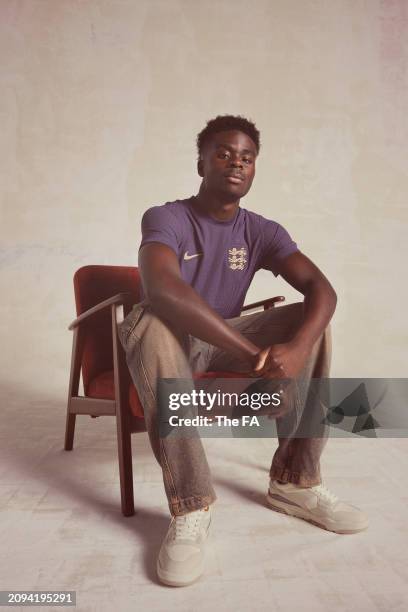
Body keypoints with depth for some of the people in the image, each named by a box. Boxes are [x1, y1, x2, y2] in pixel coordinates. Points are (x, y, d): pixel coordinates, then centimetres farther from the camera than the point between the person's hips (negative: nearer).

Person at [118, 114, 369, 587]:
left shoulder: (262, 231, -1)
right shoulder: (165, 219, -15)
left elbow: (322, 289, -14)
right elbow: (162, 289, -36)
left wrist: (296, 347, -38)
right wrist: (257, 356, -40)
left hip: (226, 346, 4)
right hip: (173, 342, -4)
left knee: (313, 324, -16)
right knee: (152, 322, -38)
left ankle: (294, 481, -12)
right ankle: (190, 508, -33)